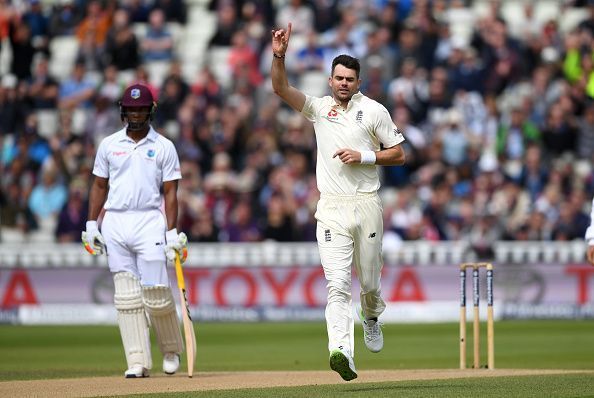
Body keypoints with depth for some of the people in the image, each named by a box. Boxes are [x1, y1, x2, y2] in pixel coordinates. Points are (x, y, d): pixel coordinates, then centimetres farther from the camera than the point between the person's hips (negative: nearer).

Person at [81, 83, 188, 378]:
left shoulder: (164, 147, 4)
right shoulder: (109, 144, 11)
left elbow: (170, 192, 2)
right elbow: (99, 186, 14)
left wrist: (172, 232, -6)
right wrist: (91, 224, 6)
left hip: (149, 222, -2)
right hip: (114, 224, 3)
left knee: (156, 291, -9)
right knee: (127, 295, -1)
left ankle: (171, 350, 15)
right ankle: (138, 362, -1)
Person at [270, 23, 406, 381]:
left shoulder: (374, 111, 4)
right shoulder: (319, 107, 9)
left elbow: (399, 155, 4)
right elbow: (281, 88, -5)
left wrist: (364, 156, -10)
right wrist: (279, 56, -22)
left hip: (367, 204, 0)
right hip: (332, 209, 0)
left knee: (369, 280, 11)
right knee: (337, 283, -13)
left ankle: (371, 317, 46)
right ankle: (342, 352, -25)